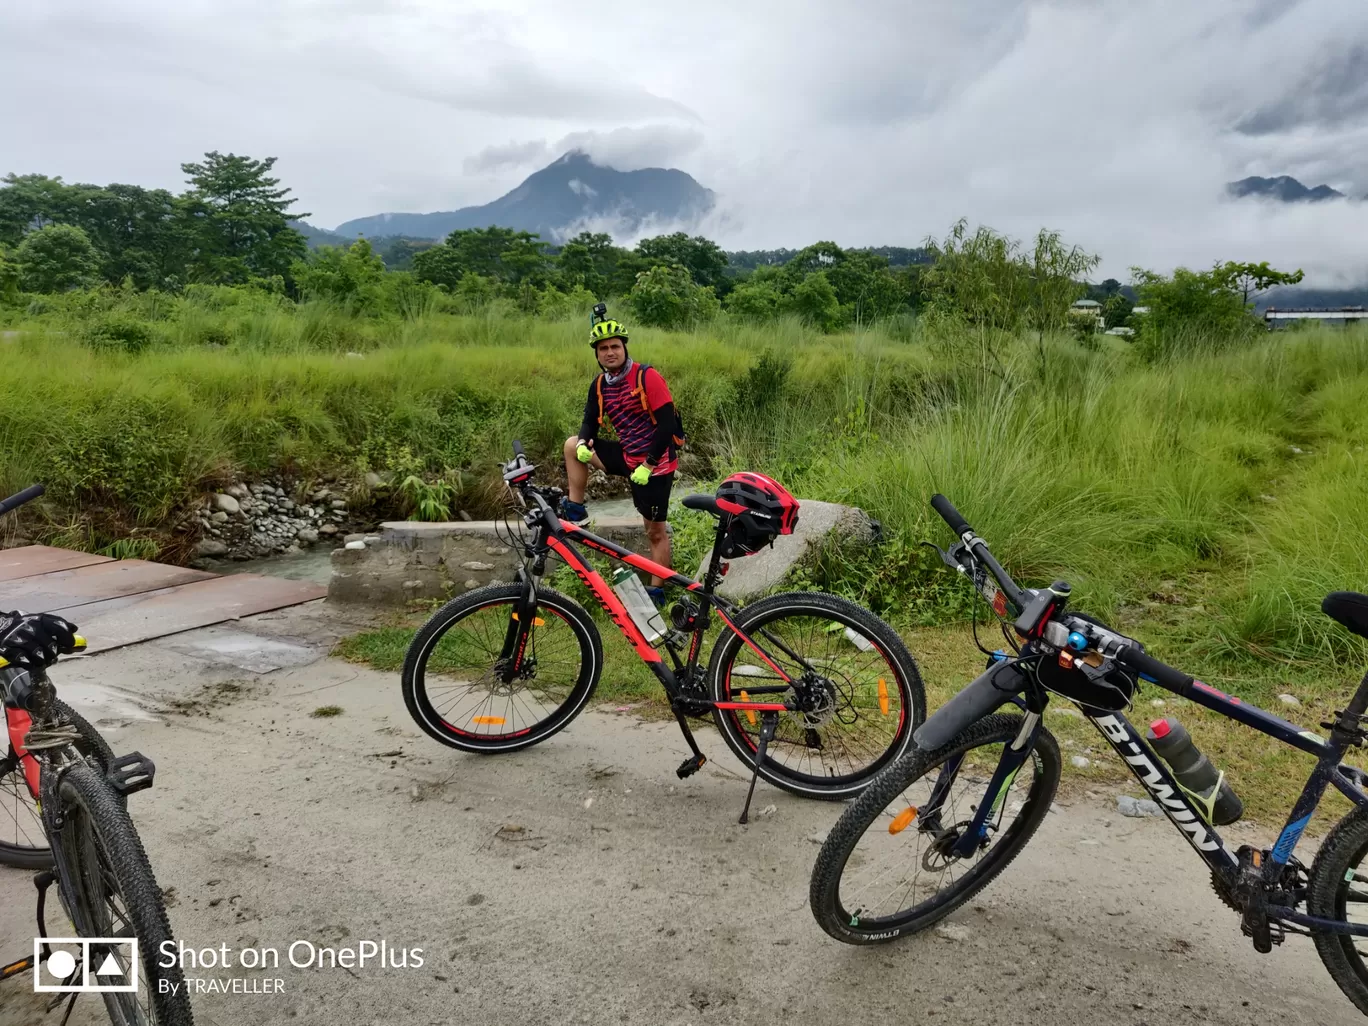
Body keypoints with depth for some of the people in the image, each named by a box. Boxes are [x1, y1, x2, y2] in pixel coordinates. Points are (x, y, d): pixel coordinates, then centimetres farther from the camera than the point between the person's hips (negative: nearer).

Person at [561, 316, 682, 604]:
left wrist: (648, 464, -21)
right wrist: (583, 443, -16)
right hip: (628, 456, 6)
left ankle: (657, 591, 16)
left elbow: (668, 423, -20)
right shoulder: (599, 384, 1)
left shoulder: (647, 376, -19)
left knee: (655, 531, 3)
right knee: (573, 445, 1)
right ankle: (575, 509, 7)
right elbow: (591, 421, 8)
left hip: (655, 463, -6)